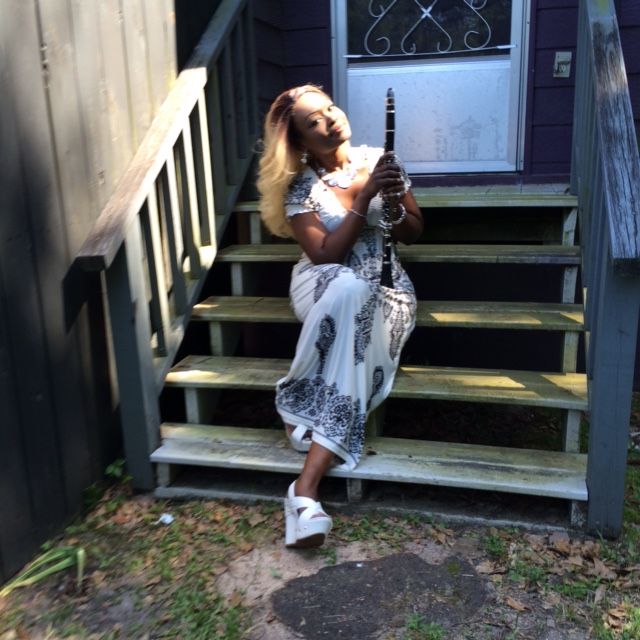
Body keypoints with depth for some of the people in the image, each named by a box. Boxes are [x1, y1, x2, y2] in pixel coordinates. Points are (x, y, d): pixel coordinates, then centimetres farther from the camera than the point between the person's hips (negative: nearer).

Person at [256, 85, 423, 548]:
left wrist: (394, 202, -12)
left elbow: (413, 233, 9)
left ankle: (306, 487, -34)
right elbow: (325, 255, -15)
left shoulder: (379, 161, 4)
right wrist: (364, 197, -20)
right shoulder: (298, 188, -3)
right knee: (350, 288, -39)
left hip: (384, 286, 2)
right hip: (324, 286, -1)